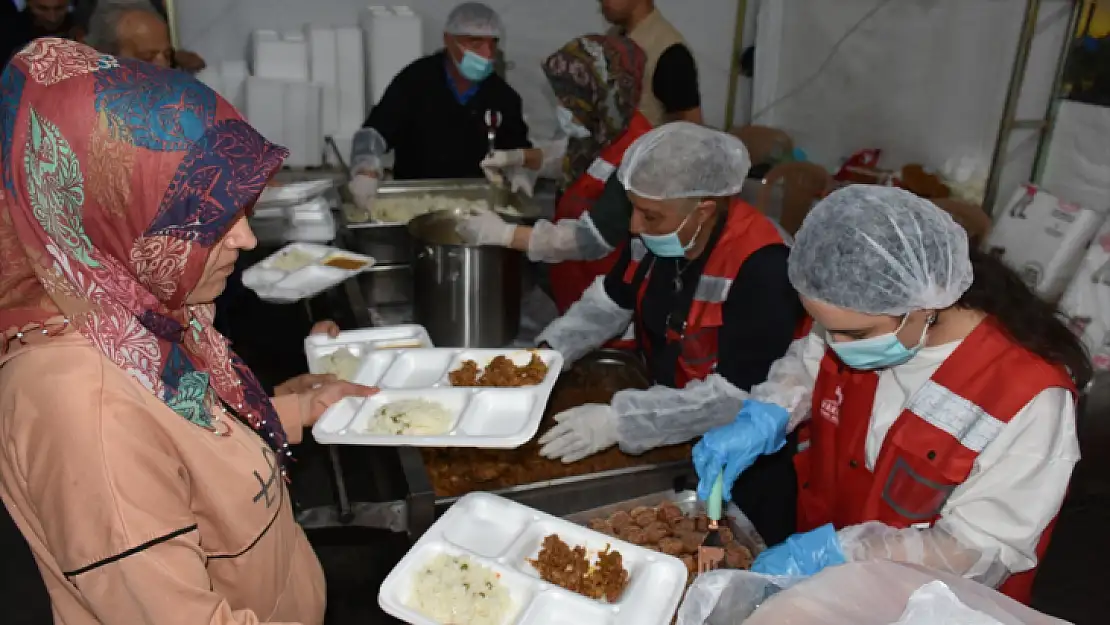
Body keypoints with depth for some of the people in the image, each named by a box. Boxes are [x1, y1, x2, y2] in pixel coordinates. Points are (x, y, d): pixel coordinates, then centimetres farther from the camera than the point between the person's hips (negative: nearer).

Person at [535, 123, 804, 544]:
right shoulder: (655, 236, -9)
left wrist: (619, 421, -33)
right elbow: (610, 301, 5)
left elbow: (737, 397, -31)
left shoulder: (761, 270, -30)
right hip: (666, 434, 6)